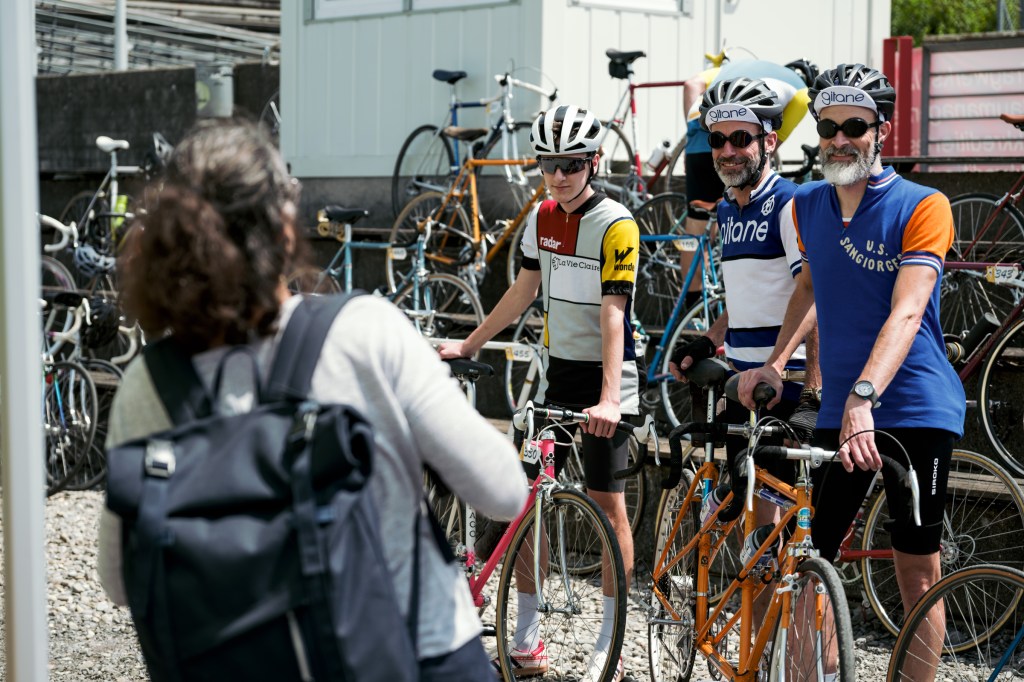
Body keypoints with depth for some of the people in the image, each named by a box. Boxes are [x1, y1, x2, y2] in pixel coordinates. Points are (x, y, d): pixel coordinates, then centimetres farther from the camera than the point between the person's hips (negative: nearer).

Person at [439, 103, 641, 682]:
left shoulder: (615, 225, -15)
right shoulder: (542, 219, 5)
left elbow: (613, 315, -22)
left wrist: (608, 398, -29)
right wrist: (468, 345, 18)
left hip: (607, 376, -6)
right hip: (557, 373, 6)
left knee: (608, 504, -1)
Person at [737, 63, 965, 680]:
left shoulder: (923, 207, -10)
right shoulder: (809, 206, 7)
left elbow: (906, 312, -22)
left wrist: (864, 396, -35)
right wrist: (776, 362, 10)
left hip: (915, 411, -5)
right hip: (839, 412, 5)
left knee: (917, 569, 1)